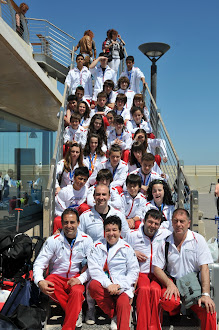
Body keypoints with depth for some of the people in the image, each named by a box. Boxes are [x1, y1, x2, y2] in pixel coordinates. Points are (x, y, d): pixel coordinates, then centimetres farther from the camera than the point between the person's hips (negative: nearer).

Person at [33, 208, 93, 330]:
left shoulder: (86, 240, -3)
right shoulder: (53, 240, -4)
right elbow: (39, 264, -5)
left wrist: (80, 279, -20)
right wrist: (40, 281, -25)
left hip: (76, 276, -1)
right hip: (57, 276, 1)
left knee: (77, 292, -34)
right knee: (48, 287, -32)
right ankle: (77, 310, -13)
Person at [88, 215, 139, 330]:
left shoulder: (126, 248, 5)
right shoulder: (98, 246, 6)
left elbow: (134, 271, 2)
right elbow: (94, 269, -5)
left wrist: (120, 286, -13)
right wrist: (108, 284, -18)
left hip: (122, 286, -1)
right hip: (103, 284, 2)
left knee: (123, 303, -30)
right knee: (93, 285, -29)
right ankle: (114, 315, -13)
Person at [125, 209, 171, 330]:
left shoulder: (167, 234, 8)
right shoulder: (132, 235, 8)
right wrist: (133, 253, -2)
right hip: (141, 273, 0)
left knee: (155, 290, -32)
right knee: (144, 289, -32)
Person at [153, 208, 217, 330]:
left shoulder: (198, 239, -3)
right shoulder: (165, 243, 3)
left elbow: (204, 268, -8)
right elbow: (157, 268, 3)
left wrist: (205, 294, -18)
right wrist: (169, 283, -15)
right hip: (173, 284, 3)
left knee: (209, 311, -29)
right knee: (168, 302, -28)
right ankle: (176, 311, 7)